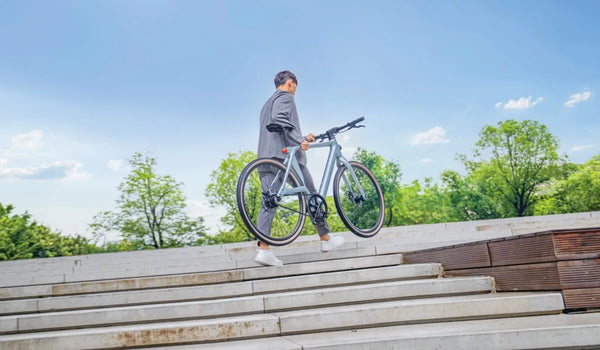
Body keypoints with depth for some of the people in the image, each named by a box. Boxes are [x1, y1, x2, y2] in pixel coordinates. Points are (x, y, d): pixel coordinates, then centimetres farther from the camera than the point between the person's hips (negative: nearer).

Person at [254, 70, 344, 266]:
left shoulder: (267, 104, 31)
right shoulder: (285, 97, 2)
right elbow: (280, 119, -18)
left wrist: (302, 138, 34)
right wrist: (299, 140, -20)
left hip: (266, 157, 8)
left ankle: (263, 249, -13)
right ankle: (326, 239, 15)